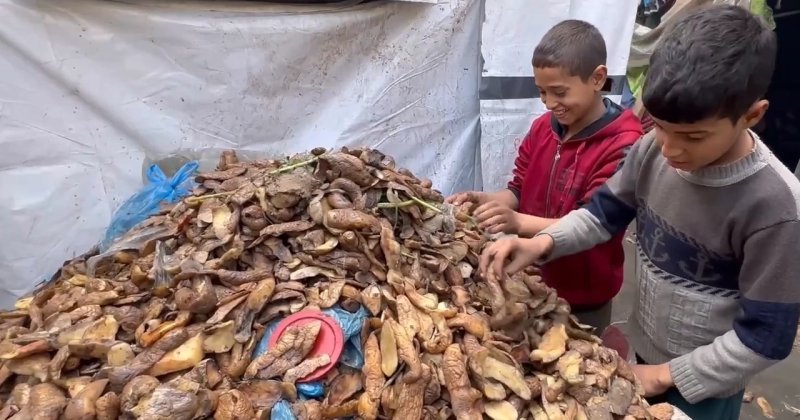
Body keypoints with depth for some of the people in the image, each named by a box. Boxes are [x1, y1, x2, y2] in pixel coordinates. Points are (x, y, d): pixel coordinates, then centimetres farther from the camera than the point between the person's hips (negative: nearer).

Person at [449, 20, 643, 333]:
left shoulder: (623, 146, -21)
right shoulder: (543, 127, -2)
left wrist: (517, 222, -39)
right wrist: (485, 200, -16)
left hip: (582, 300, -5)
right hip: (533, 282, 6)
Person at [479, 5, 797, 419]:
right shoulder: (654, 149, -16)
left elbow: (765, 337, -21)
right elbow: (606, 211, -1)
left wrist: (667, 375, -16)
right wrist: (542, 243, -18)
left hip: (702, 384, -5)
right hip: (646, 348, 5)